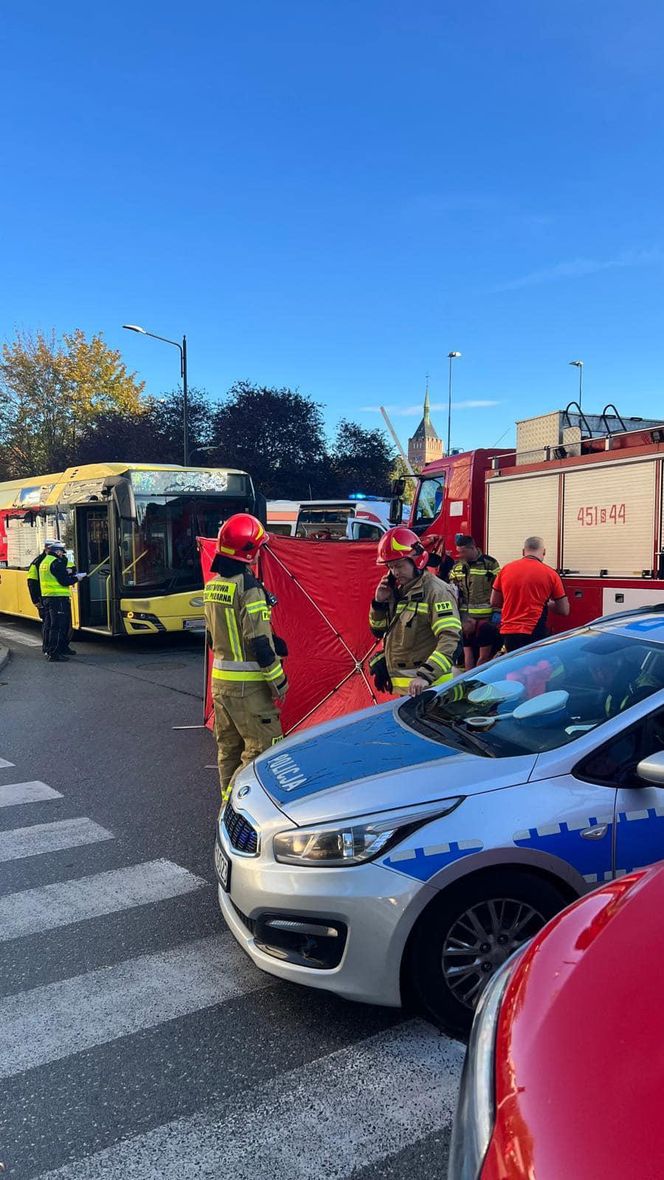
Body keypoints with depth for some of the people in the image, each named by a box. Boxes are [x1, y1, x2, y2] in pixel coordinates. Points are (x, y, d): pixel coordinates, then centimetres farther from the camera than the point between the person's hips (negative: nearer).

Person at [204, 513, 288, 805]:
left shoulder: (212, 586, 8)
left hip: (219, 679, 9)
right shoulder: (248, 586, -17)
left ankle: (230, 802, 26)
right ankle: (235, 800, -5)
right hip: (247, 683, -9)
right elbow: (259, 639, -19)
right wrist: (278, 679, -13)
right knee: (263, 747, -2)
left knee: (229, 747, 17)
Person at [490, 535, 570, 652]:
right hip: (533, 634, -3)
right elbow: (564, 610, 3)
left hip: (507, 631, 3)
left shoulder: (506, 569, 5)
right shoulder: (550, 574, -2)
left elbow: (494, 602, 13)